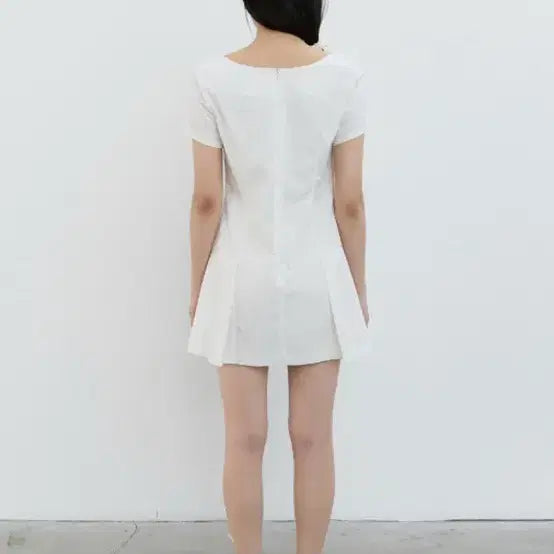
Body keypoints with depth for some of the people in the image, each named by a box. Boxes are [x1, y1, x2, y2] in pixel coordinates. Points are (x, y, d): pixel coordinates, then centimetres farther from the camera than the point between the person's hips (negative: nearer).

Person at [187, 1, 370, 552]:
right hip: (317, 278, 1)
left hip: (242, 280, 0)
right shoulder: (344, 77, -8)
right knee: (313, 440, 12)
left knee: (245, 440, 12)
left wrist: (197, 285, 6)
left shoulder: (212, 79, -9)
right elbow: (349, 202, -6)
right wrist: (358, 286, 7)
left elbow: (207, 201, -6)